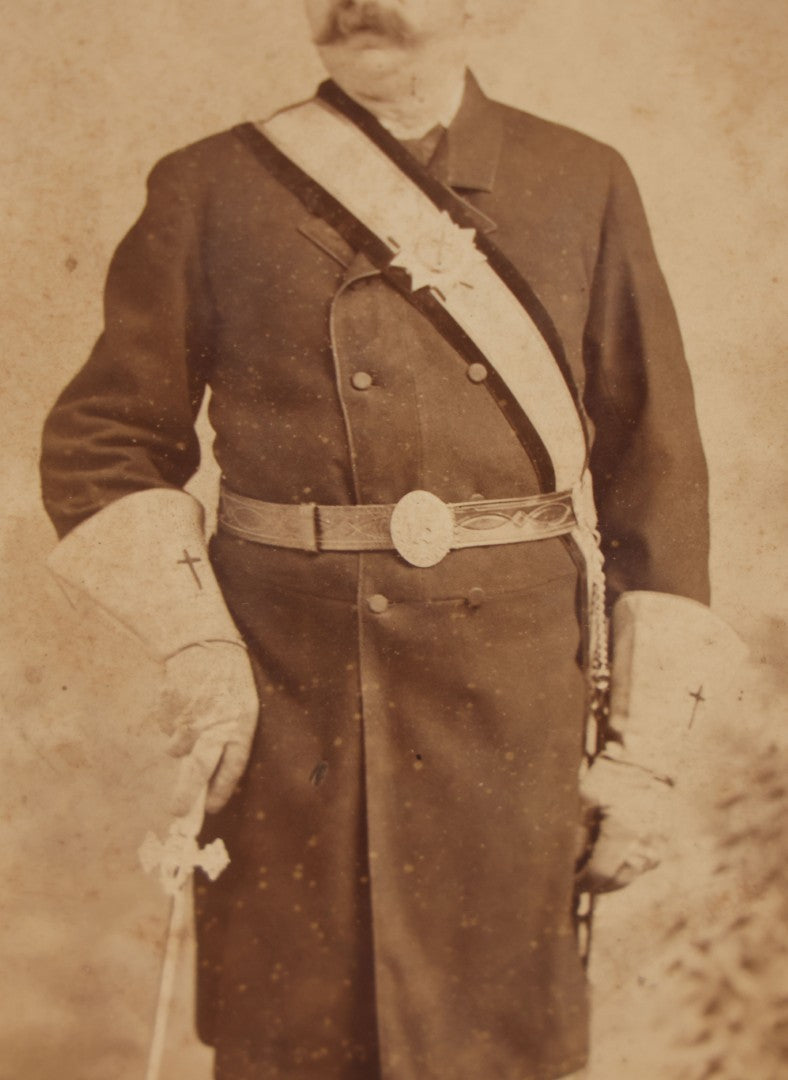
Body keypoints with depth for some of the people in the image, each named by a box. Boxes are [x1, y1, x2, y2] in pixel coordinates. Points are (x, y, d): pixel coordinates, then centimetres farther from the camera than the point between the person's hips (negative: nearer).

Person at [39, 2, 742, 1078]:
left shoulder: (587, 186, 6)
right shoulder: (212, 191, 3)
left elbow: (656, 472, 5)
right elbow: (102, 443, 7)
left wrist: (643, 743, 1)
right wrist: (195, 648, -8)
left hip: (514, 703, 1)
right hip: (287, 714, 0)